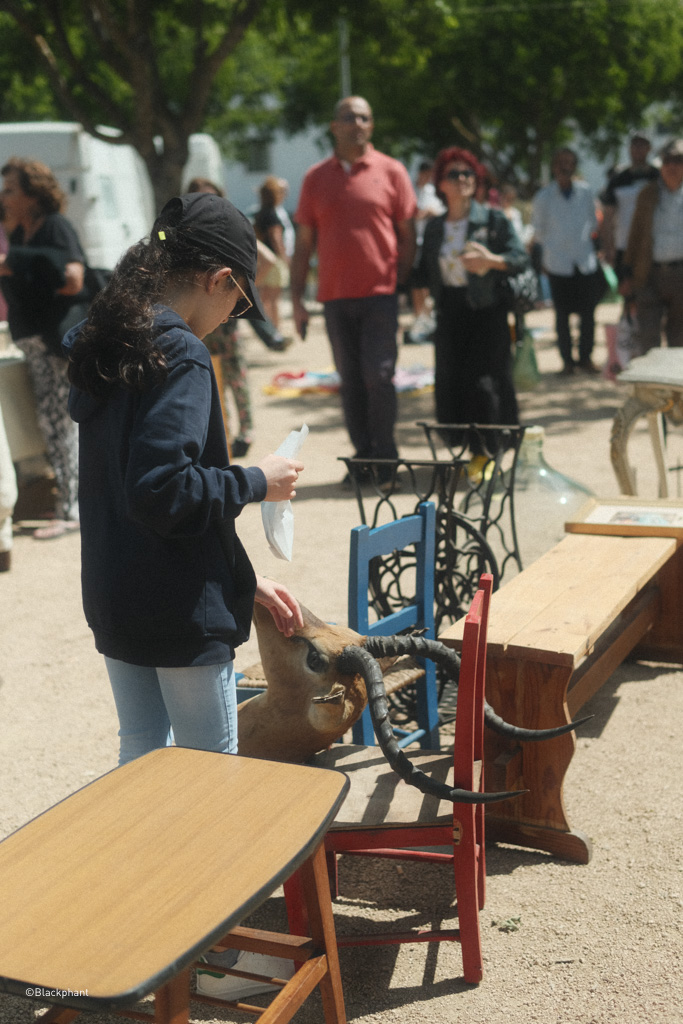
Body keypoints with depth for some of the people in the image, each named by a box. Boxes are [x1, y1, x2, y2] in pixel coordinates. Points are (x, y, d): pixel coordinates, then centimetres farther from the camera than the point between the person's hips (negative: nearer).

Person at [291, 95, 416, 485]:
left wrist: (406, 284, -4)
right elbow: (304, 241, 11)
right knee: (350, 380, 6)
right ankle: (363, 457, 15)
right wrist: (297, 298, 6)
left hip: (380, 292, -3)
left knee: (379, 377, -7)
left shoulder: (391, 171, 5)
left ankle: (385, 459, 5)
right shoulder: (316, 178, 10)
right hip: (335, 295, 3)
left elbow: (407, 234, 5)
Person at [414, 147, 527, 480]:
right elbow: (425, 271, 19)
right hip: (449, 311, 4)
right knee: (449, 381, 1)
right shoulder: (434, 228, 12)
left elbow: (521, 258, -6)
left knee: (483, 381, -10)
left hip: (486, 310, -4)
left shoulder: (493, 220, -1)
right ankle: (474, 451, 14)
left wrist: (491, 260, -21)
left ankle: (488, 453, 4)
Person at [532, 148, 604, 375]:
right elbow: (539, 230, 11)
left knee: (588, 313, 2)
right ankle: (567, 359, 14)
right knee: (562, 314, 3)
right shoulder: (543, 197, -3)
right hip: (558, 264, -1)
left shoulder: (585, 191, 2)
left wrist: (583, 237, 10)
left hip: (586, 261, 2)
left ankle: (586, 357, 15)